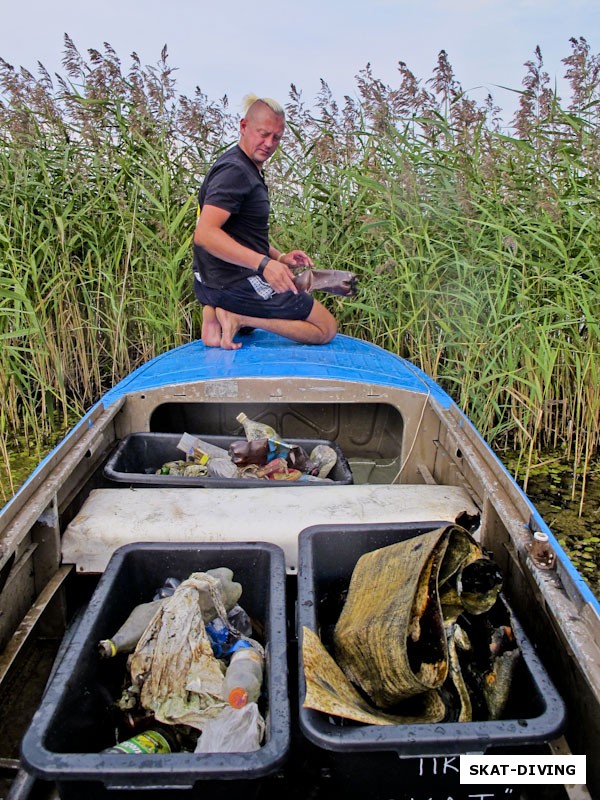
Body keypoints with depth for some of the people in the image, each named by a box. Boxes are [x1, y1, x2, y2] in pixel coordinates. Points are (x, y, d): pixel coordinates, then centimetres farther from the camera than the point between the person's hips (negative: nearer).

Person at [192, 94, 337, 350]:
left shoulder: (249, 169, 18)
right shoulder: (234, 170, -16)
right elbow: (204, 234, -28)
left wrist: (279, 257, 13)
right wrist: (263, 263, -34)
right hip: (236, 285, -9)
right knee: (326, 328, 1)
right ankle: (240, 318, -10)